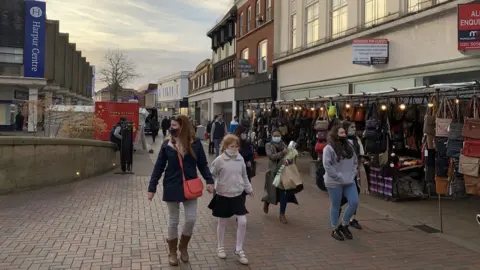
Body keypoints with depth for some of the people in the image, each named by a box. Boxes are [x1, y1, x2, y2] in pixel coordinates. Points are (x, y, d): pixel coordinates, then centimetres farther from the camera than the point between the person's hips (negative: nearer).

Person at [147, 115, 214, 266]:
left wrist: (209, 181, -10)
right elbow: (159, 167, -2)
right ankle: (172, 252, 27)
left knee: (191, 219, 2)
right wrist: (152, 188, -5)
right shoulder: (167, 144, -6)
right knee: (173, 221, 9)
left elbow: (203, 164, 2)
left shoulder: (195, 143, -6)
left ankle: (183, 247, 29)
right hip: (172, 187, 0)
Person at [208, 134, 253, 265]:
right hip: (223, 196, -3)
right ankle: (220, 247, 32)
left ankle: (239, 250, 14)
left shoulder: (240, 159, 0)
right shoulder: (219, 160, -14)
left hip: (237, 195, 4)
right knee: (222, 222, 11)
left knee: (242, 222, -2)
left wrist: (249, 188, 18)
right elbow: (212, 175, -8)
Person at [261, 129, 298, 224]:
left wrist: (286, 159, -24)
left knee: (284, 192, 0)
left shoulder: (284, 145, 10)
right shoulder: (268, 145, 2)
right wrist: (282, 153, -22)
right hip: (274, 171, -2)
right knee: (273, 191, 3)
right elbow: (271, 156, -13)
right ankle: (267, 201, 40)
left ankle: (282, 215, 11)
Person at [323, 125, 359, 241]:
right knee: (335, 206, 5)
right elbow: (327, 166, -19)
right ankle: (335, 229, 22)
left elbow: (355, 161, 16)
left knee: (354, 202, 1)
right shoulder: (329, 148, -13)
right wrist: (340, 178, -17)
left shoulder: (349, 146, 10)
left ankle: (344, 225, 21)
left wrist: (352, 175, 1)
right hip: (334, 183, -6)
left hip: (349, 181, 6)